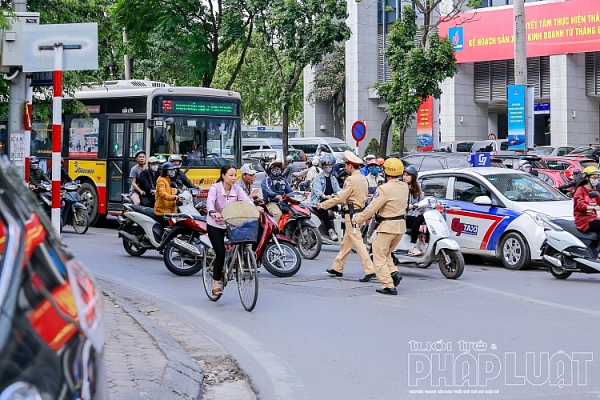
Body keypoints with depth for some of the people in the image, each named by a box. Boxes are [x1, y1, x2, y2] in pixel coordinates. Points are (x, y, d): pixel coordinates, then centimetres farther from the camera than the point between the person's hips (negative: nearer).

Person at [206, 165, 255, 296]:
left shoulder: (237, 189, -5)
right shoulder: (215, 188, -15)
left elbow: (246, 200, -21)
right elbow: (210, 201, -32)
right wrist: (212, 212, -55)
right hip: (215, 225, -4)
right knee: (220, 253, -11)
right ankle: (216, 285, -4)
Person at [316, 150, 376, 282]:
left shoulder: (351, 180, -17)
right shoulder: (363, 179, 10)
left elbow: (340, 198, -17)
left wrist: (322, 205, -8)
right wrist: (345, 201, 22)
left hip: (352, 214, -9)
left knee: (358, 243, -9)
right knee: (346, 242, 17)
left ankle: (370, 270, -13)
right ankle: (337, 268, 26)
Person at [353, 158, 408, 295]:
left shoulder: (385, 189, -18)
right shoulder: (404, 187, 5)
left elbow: (372, 208, -16)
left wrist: (358, 219, -4)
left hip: (387, 226, -8)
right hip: (401, 226, 8)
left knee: (379, 257, 1)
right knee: (386, 253, 24)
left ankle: (388, 285, -5)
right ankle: (394, 273, 4)